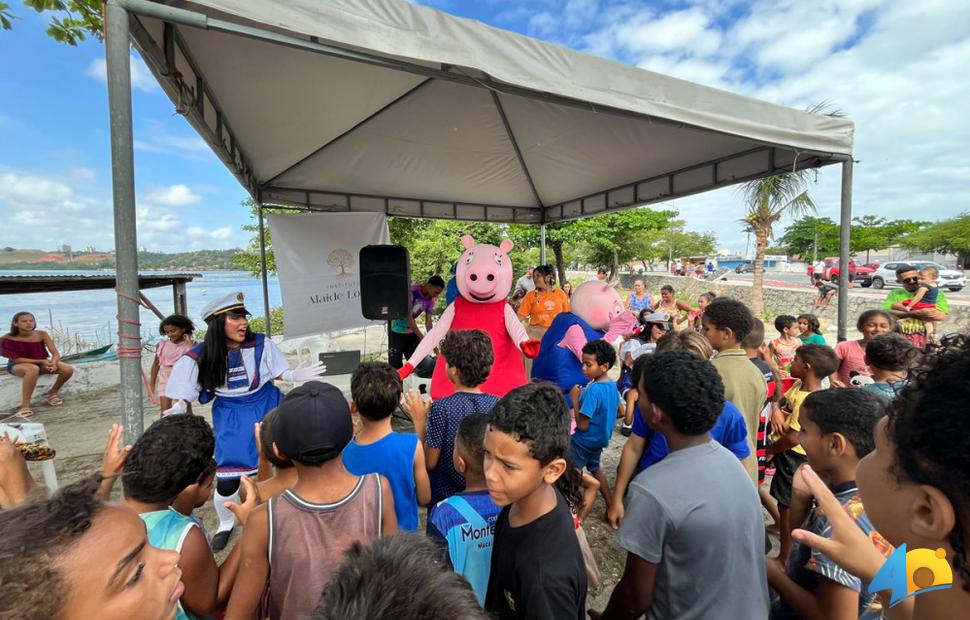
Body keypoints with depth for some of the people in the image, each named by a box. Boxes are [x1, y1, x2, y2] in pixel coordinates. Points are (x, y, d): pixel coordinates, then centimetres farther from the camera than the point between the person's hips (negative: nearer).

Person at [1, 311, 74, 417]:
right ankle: (25, 406, -30)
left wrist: (53, 363, -35)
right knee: (33, 369, -41)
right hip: (17, 366, -3)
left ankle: (52, 393, 7)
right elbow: (16, 359, -18)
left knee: (68, 370, -23)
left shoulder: (42, 334, -12)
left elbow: (56, 353, -13)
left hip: (41, 363, 3)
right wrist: (42, 361, -27)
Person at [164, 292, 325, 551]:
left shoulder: (261, 344, -15)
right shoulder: (199, 357, -14)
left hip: (268, 408, 1)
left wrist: (299, 375, -21)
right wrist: (177, 410, -25)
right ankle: (226, 525, 37)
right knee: (227, 480, 4)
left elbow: (279, 373, -3)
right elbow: (183, 394, -4)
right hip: (232, 419, 0)